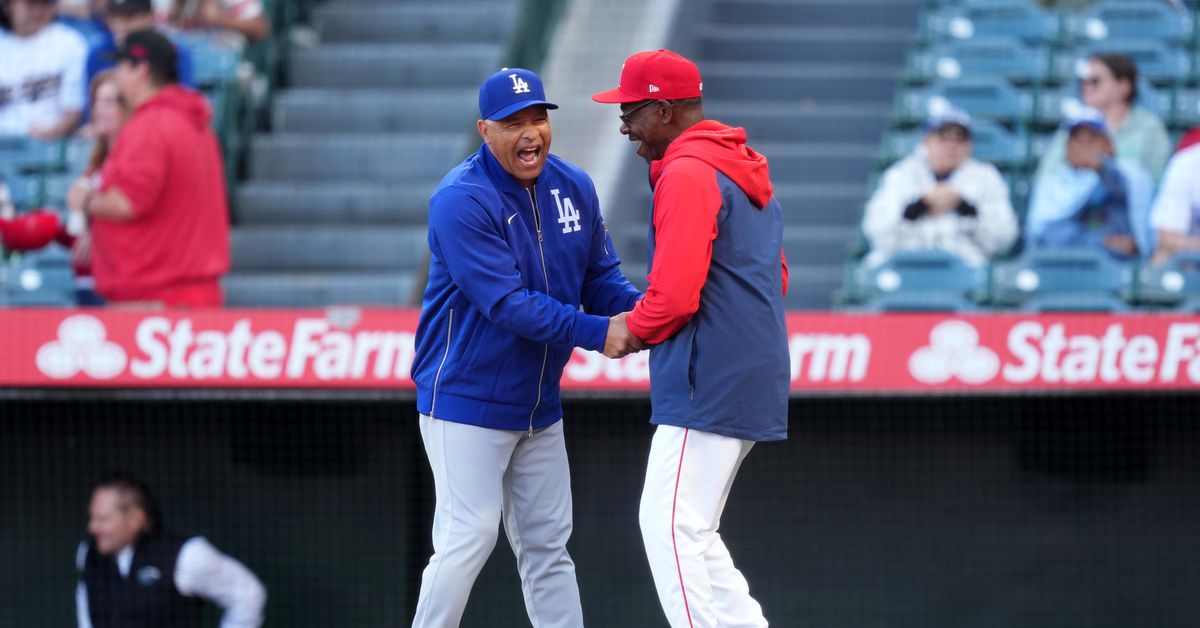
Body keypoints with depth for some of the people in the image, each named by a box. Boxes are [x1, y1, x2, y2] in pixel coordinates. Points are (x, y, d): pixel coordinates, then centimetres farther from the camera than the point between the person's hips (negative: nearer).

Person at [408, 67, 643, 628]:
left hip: (539, 407, 7)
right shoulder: (462, 201, -20)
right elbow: (507, 303, -26)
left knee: (547, 544, 11)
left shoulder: (573, 188, 4)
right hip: (467, 401, -7)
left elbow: (602, 279, 8)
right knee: (468, 538, -10)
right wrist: (595, 332, -30)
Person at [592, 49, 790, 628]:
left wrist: (630, 331, 0)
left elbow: (674, 295, -21)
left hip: (709, 384, -10)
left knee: (672, 530, -9)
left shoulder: (687, 174, -14)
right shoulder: (746, 170, 18)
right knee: (683, 529, 15)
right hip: (753, 381, 10)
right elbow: (775, 276, 24)